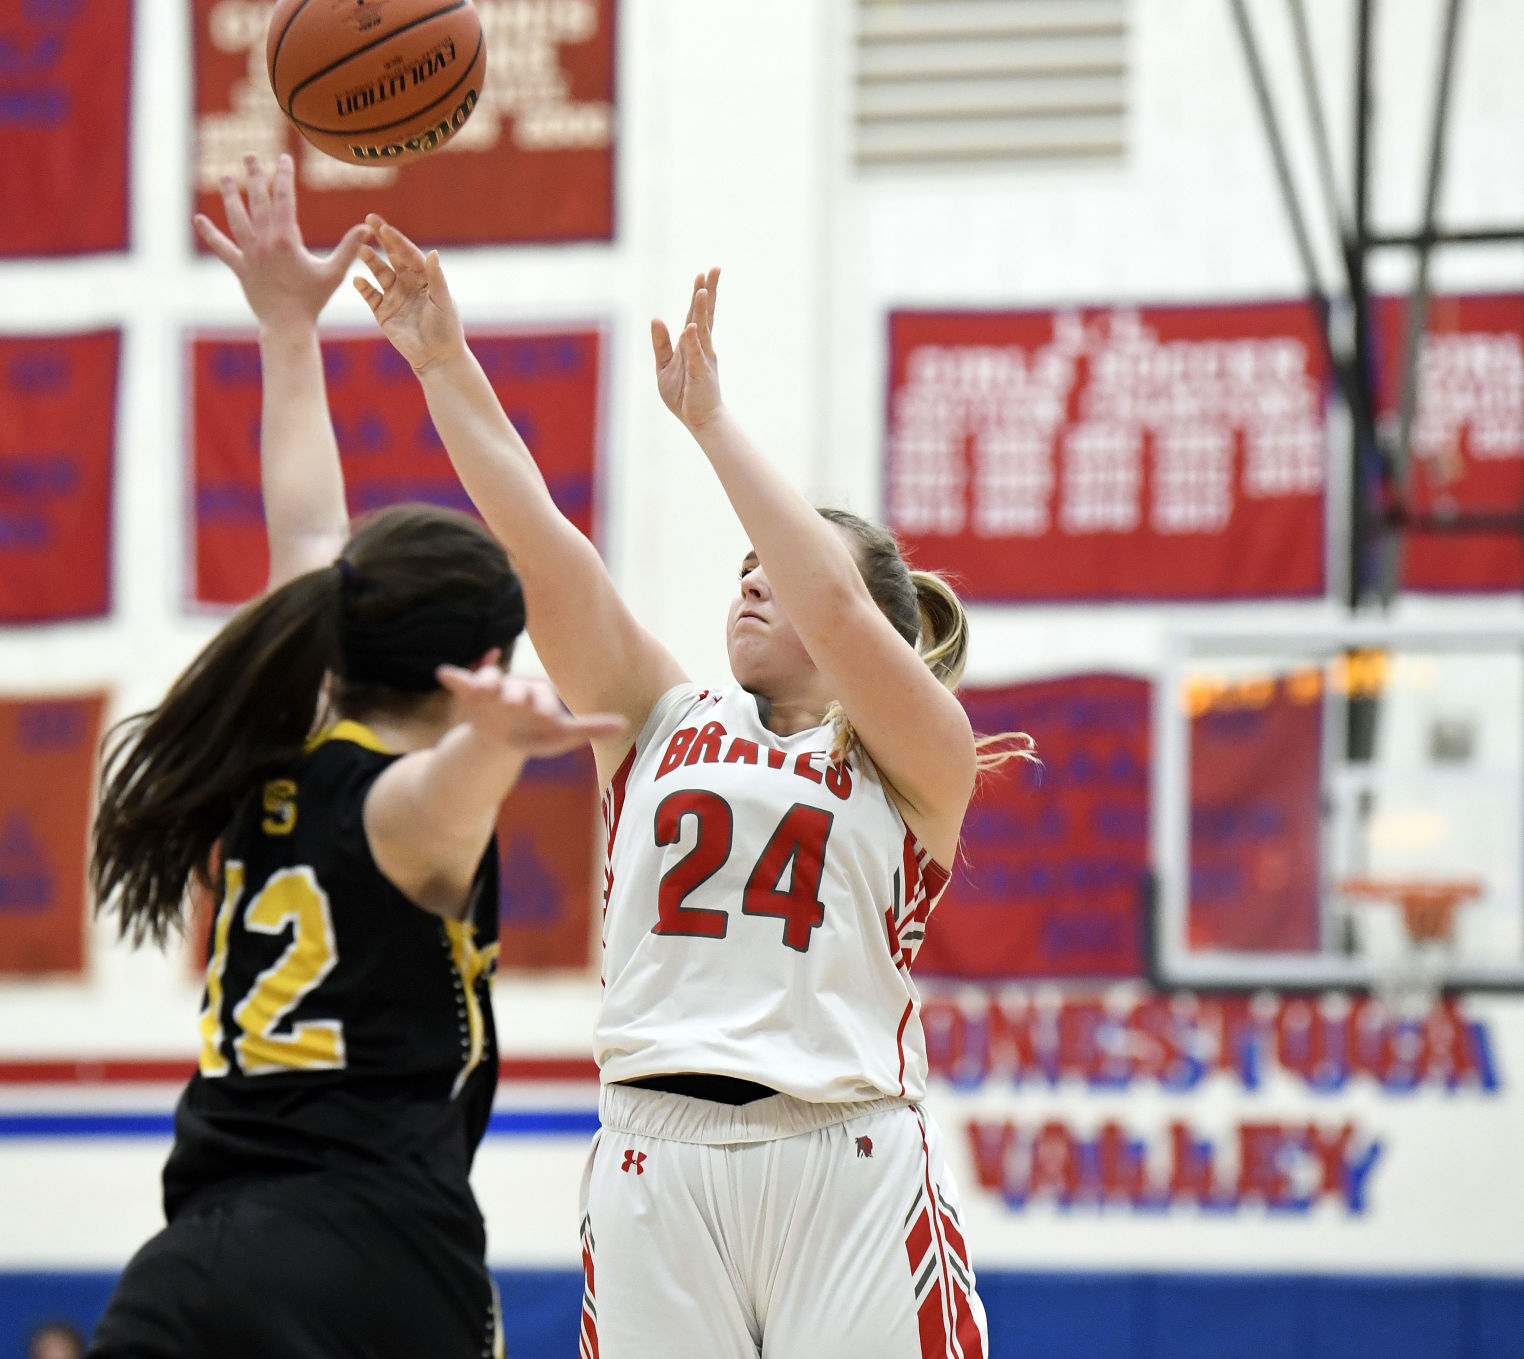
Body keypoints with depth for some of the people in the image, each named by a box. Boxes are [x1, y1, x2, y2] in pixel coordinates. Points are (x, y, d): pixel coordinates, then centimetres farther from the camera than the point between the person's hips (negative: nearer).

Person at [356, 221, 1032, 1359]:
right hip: (656, 1158, 3)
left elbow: (831, 609, -10)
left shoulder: (919, 761, 7)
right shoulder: (664, 725, 17)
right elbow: (540, 542, 9)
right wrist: (443, 362, 1)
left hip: (846, 1167, -3)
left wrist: (709, 418, -9)